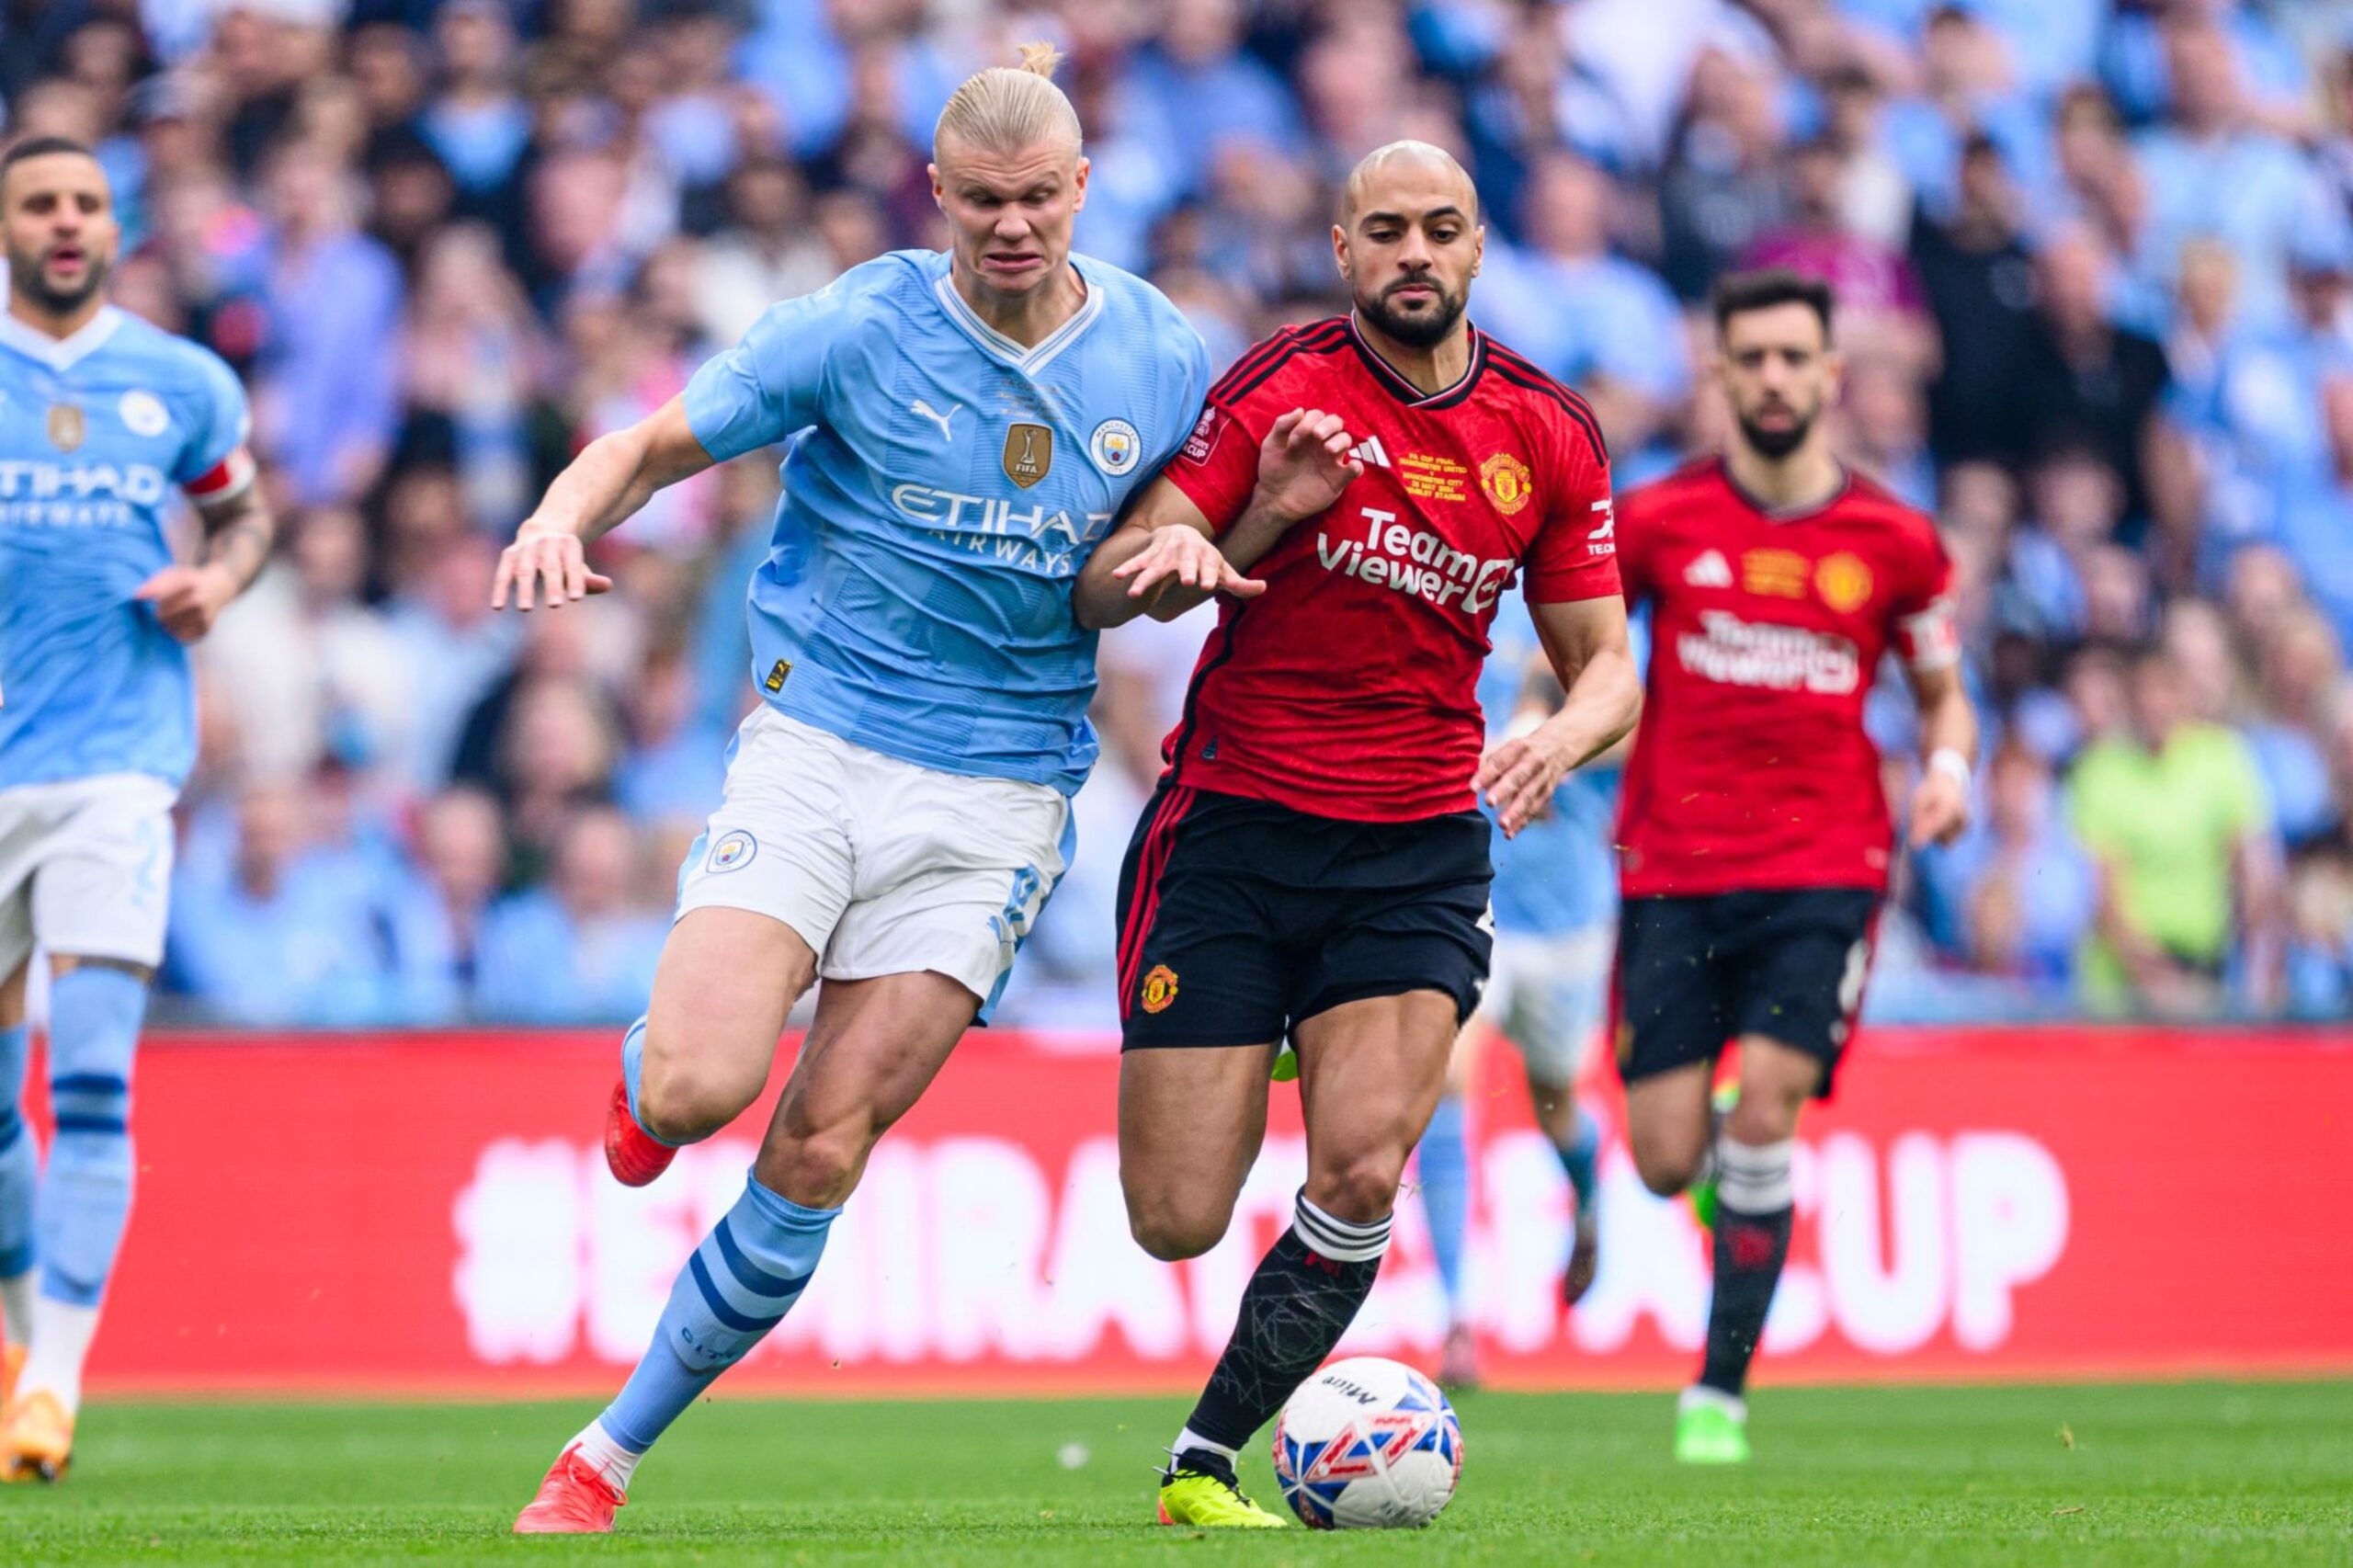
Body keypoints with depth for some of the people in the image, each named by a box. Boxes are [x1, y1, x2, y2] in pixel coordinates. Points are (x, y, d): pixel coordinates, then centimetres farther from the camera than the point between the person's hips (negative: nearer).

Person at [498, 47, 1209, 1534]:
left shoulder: (1164, 361, 2)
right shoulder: (860, 328, -5)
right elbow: (659, 445, 0)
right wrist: (567, 512, -23)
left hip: (1000, 796, 1)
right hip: (812, 750, -1)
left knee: (823, 1149, -6)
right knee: (699, 1088, -20)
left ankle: (611, 1452, 7)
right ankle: (647, 1079, 20)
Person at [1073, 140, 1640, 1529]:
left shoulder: (1549, 433, 4)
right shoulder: (1279, 392, -7)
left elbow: (1607, 662, 10)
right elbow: (1101, 592, -8)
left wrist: (1562, 737, -13)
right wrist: (1260, 520, -27)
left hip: (1419, 852, 2)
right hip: (1235, 827, -2)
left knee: (1362, 1174, -20)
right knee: (1177, 1223, -4)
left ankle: (1208, 1462, -1)